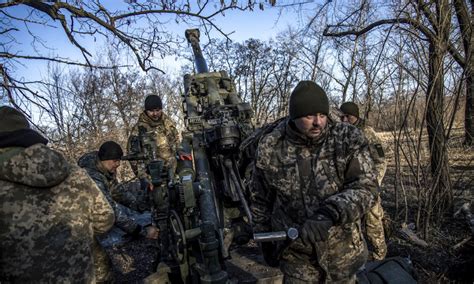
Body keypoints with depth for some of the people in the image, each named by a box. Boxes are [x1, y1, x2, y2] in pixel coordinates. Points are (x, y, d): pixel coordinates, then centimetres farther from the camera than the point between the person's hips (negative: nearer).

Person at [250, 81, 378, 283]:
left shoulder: (349, 139, -13)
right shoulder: (270, 148, -11)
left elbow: (365, 187, -19)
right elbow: (260, 199, 1)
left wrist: (329, 213, -36)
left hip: (342, 250, 1)